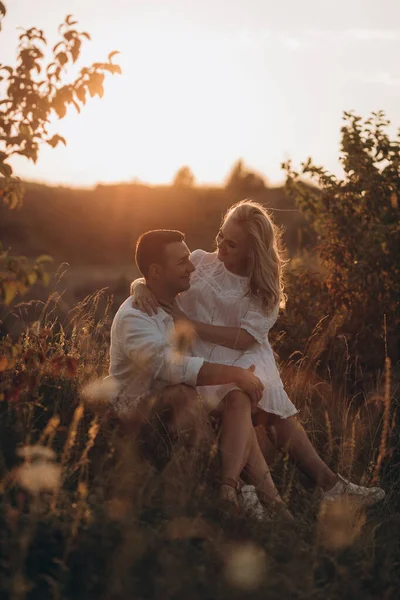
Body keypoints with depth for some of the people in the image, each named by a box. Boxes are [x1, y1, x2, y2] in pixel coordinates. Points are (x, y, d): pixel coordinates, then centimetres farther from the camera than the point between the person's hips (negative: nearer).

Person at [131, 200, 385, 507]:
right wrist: (141, 287, -18)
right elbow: (151, 278, 7)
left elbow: (245, 338, -9)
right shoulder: (200, 262, 3)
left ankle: (328, 482, -19)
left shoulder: (265, 289, 4)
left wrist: (190, 324, -17)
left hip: (247, 359, 2)